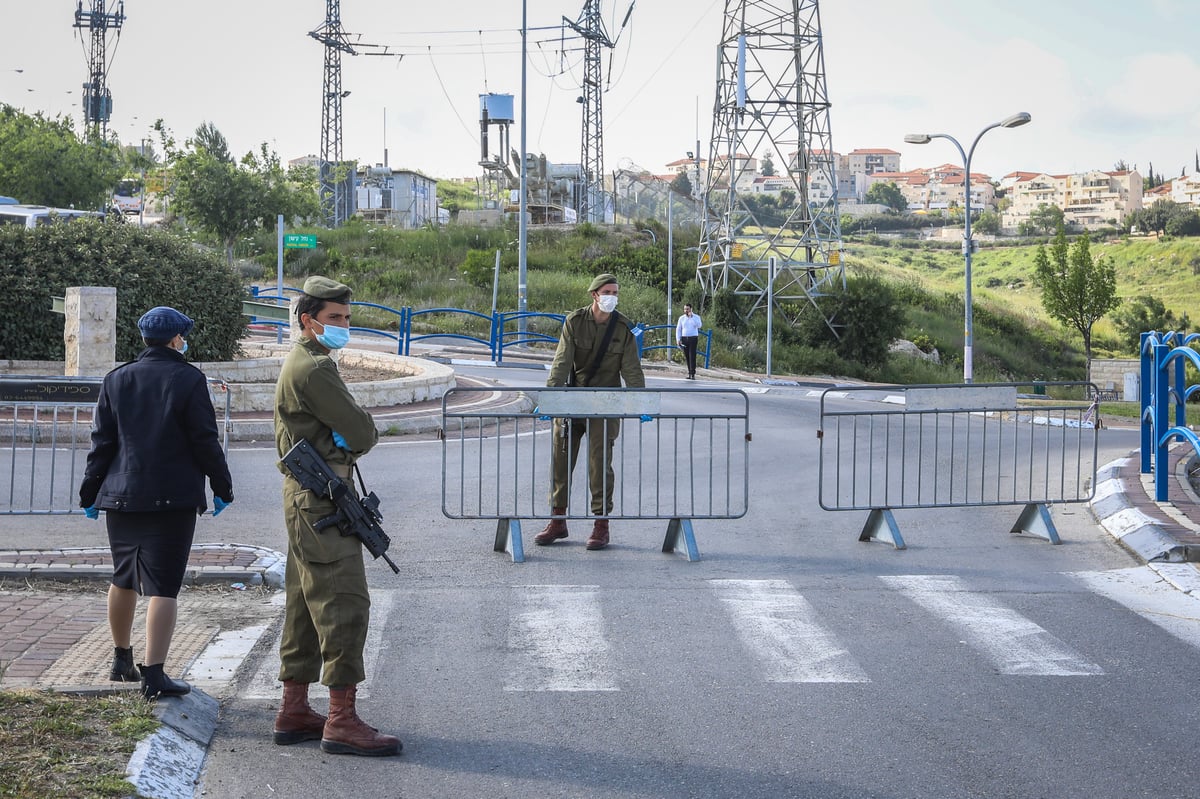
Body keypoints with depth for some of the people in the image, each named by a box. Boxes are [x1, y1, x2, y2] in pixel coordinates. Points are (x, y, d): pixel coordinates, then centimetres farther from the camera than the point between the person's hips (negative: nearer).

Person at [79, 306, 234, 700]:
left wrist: (90, 493, 13)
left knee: (123, 579, 20)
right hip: (173, 499, -5)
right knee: (163, 586, -6)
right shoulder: (188, 379, -6)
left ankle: (121, 660, 34)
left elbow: (102, 442, 7)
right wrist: (222, 487, 4)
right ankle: (154, 674, -12)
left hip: (121, 496, 5)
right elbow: (206, 441, -6)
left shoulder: (116, 380, 7)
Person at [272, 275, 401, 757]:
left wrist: (348, 440, 2)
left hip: (304, 499, 11)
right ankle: (342, 721, -9)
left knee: (305, 605, 13)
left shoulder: (300, 364, 19)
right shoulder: (313, 368, -15)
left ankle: (294, 712, 19)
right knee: (344, 604, -10)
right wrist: (366, 437, 4)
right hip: (322, 500, -11)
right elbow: (362, 432, -17)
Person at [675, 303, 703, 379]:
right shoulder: (681, 318, 10)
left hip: (693, 338, -3)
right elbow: (678, 329, 12)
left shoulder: (696, 317, 2)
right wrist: (678, 339, 1)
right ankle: (689, 373, 11)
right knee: (687, 356, 4)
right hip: (684, 339, 3)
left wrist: (691, 316, -18)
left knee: (692, 356, -11)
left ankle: (693, 374, -14)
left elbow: (698, 325, -17)